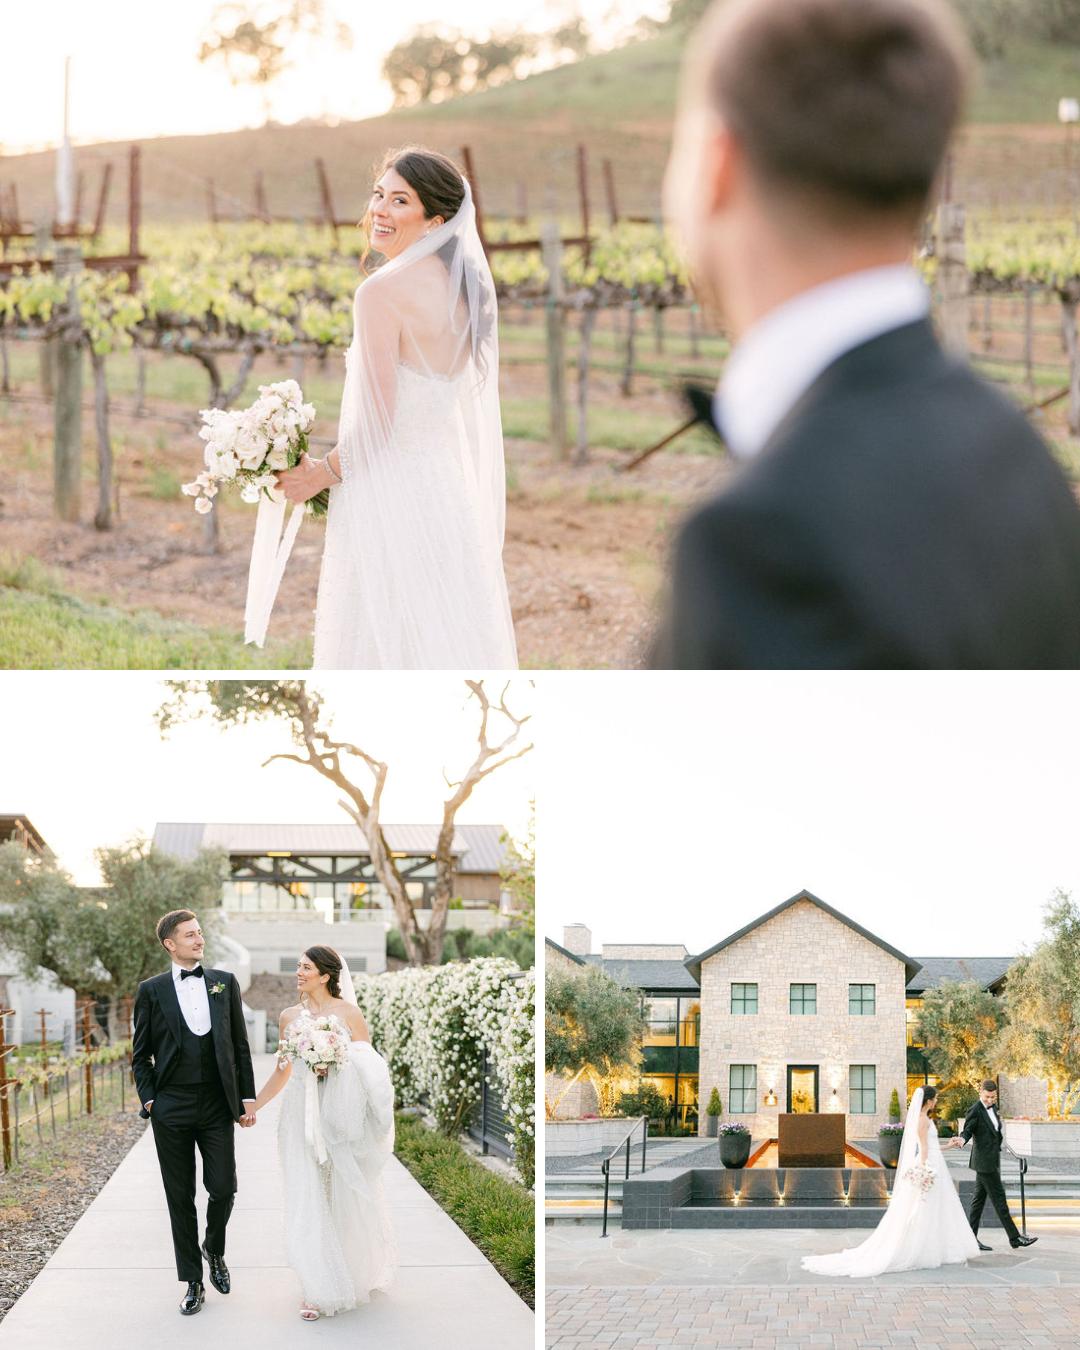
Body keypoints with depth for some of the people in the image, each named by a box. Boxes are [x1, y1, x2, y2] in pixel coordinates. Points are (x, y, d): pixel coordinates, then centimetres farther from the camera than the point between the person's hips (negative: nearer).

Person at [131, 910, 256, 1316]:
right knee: (180, 1198, 4)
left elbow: (240, 1046, 9)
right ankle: (192, 1282, 13)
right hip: (171, 1109, -1)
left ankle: (214, 1249, 29)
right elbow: (141, 1054, 5)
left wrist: (246, 1097, 4)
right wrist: (149, 1099, -5)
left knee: (223, 1189, -1)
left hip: (217, 1106, 1)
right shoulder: (151, 991, 2)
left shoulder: (225, 983, 7)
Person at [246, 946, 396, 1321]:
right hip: (302, 1117, 2)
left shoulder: (348, 1013, -2)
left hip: (342, 1115, -2)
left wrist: (334, 1065, -17)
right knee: (309, 1200, -2)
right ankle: (319, 1290, 2)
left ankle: (358, 1274, 29)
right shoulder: (289, 1017, 8)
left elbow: (369, 1067, -2)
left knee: (348, 1197, 8)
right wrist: (253, 1105, 13)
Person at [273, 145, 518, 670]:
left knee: (387, 649, -2)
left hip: (389, 495, -8)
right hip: (453, 490, 8)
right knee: (450, 640, 13)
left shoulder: (381, 291, -15)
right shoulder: (466, 287, 8)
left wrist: (321, 474, -1)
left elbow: (376, 420, -16)